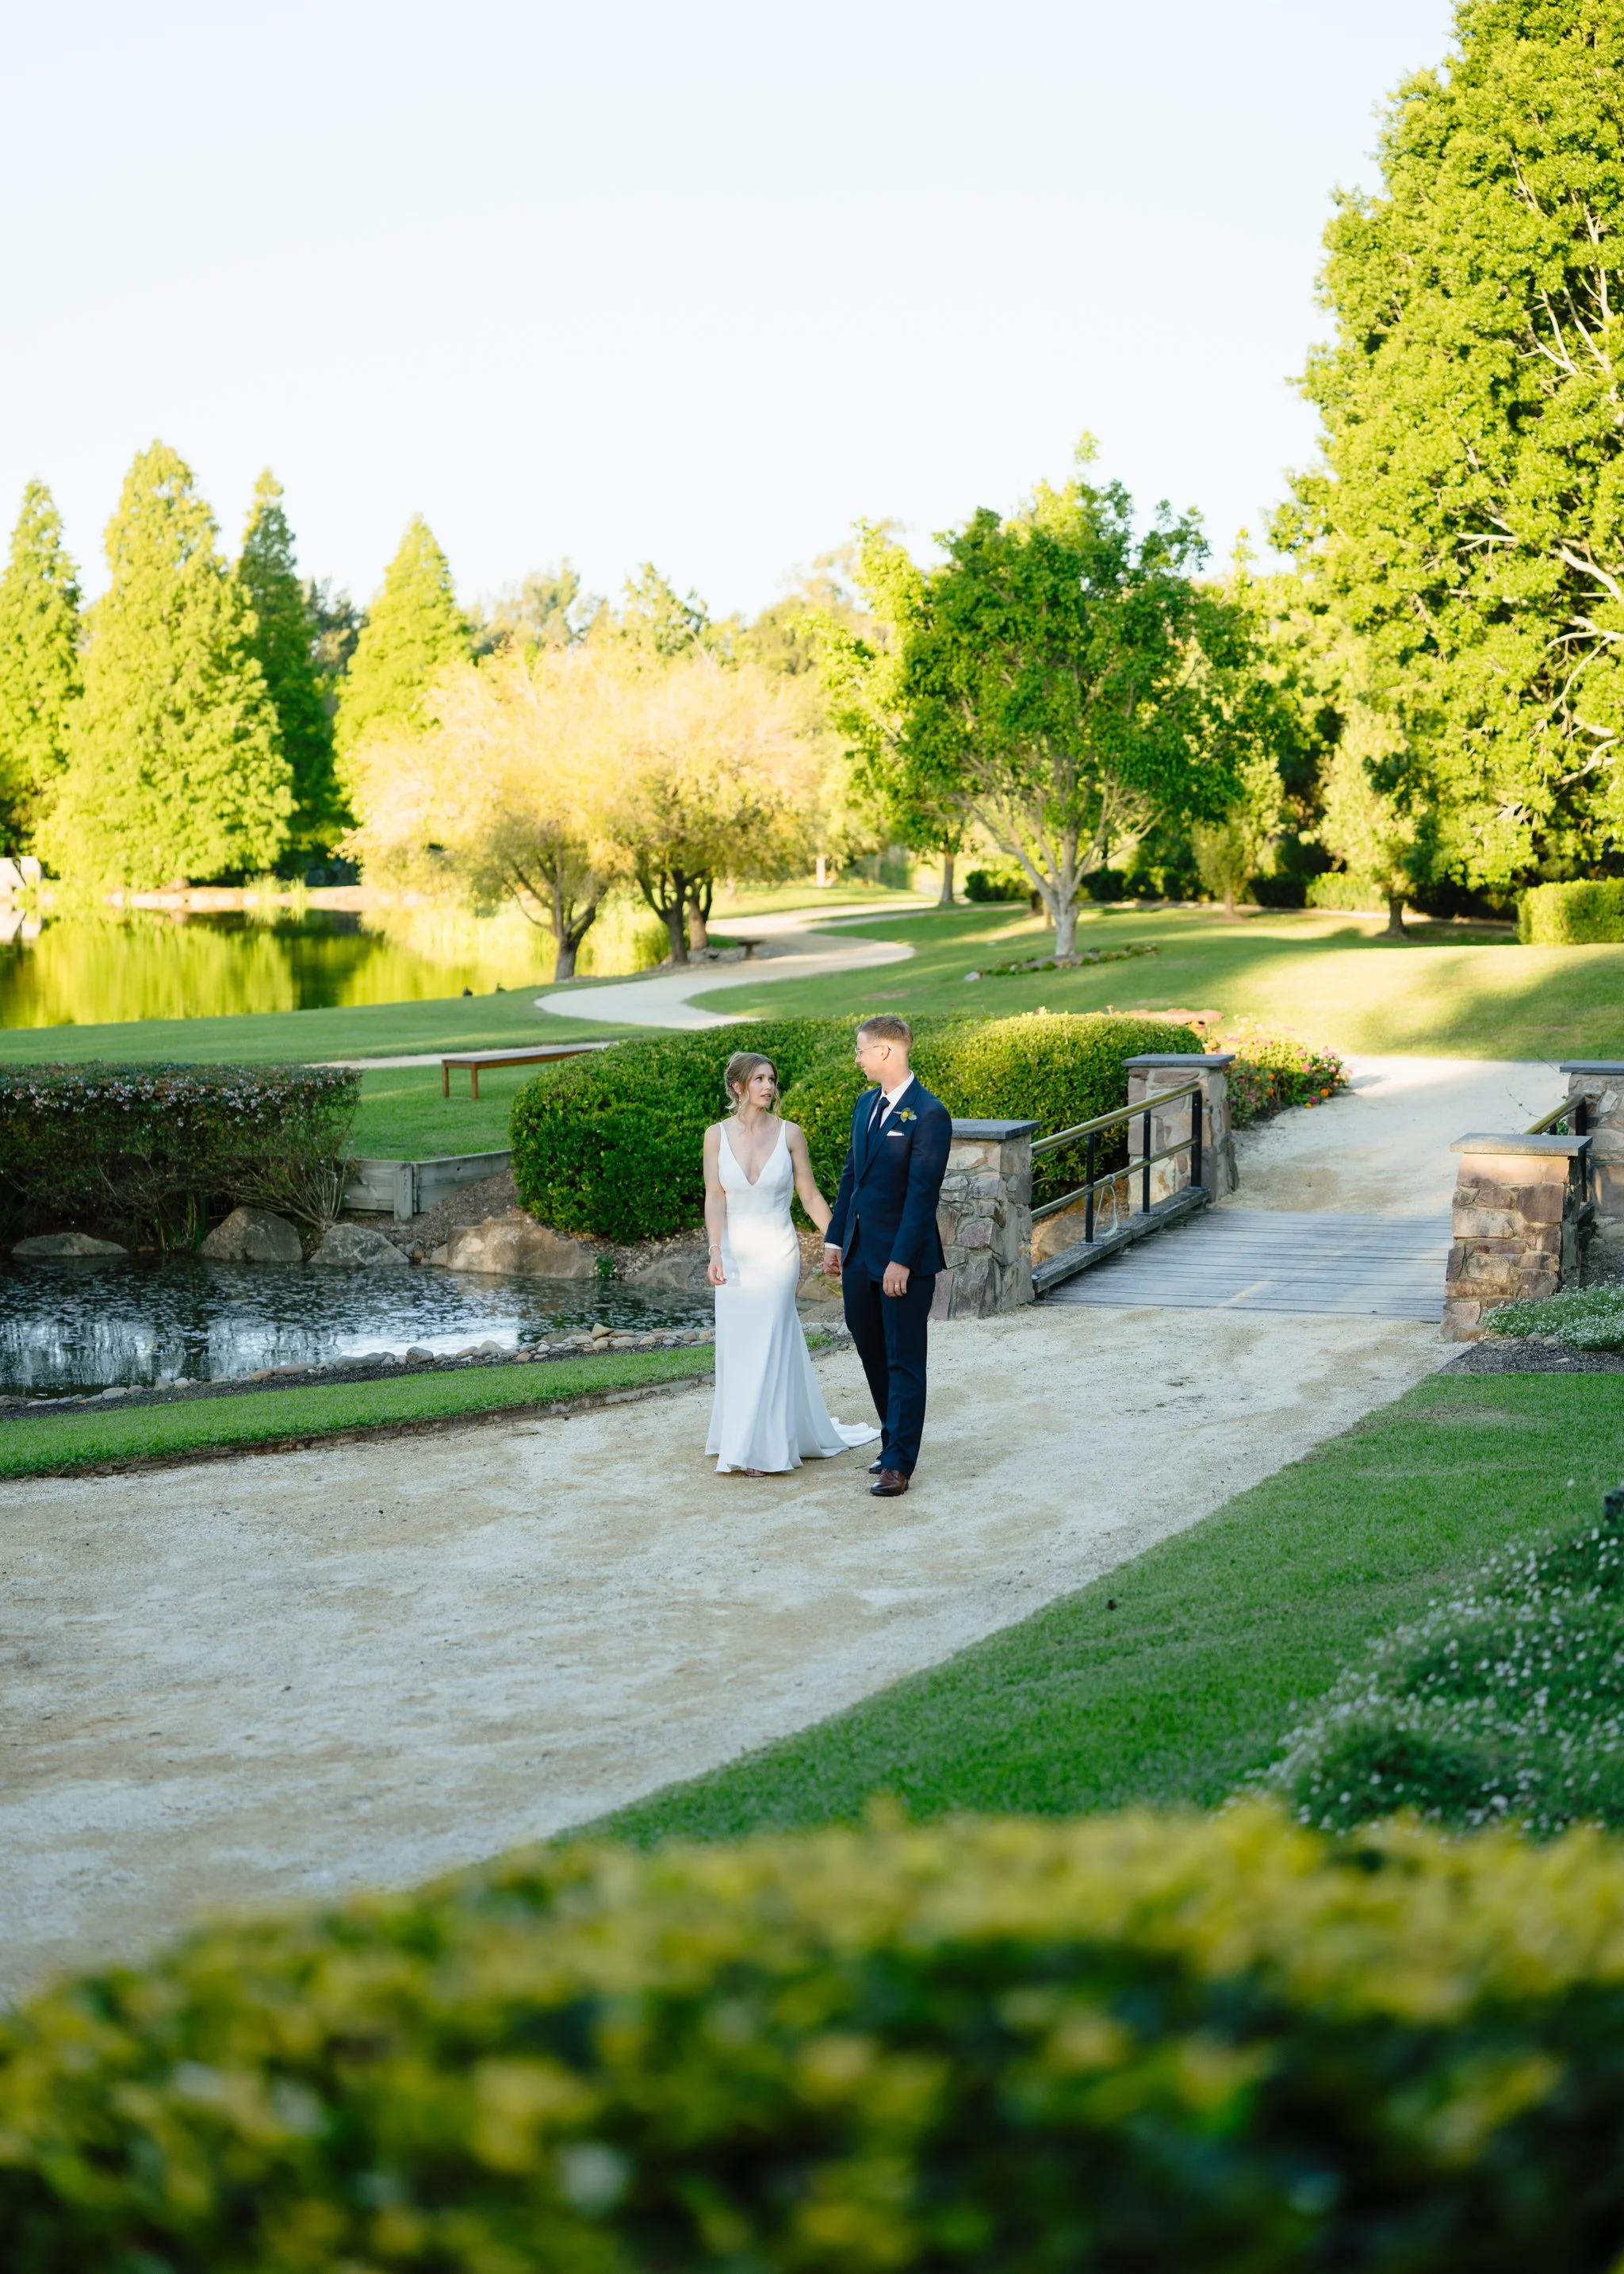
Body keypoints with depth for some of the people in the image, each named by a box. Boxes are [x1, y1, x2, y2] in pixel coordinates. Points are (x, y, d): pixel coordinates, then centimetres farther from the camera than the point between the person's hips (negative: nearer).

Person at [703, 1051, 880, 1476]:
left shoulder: (789, 1134, -3)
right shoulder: (717, 1135, 0)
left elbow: (810, 1195, 2)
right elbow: (715, 1198, -5)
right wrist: (715, 1253, -16)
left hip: (777, 1252, -2)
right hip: (735, 1252, 2)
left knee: (766, 1345, -4)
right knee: (737, 1346, 6)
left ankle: (760, 1448, 2)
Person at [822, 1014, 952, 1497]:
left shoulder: (929, 1113, -15)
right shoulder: (866, 1104, 10)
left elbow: (923, 1192, -18)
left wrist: (902, 1260, -20)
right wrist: (835, 1238, 13)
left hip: (904, 1257, -8)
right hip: (860, 1252, 8)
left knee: (904, 1361, 0)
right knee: (871, 1351, 15)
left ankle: (898, 1463, 4)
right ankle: (897, 1439, 30)